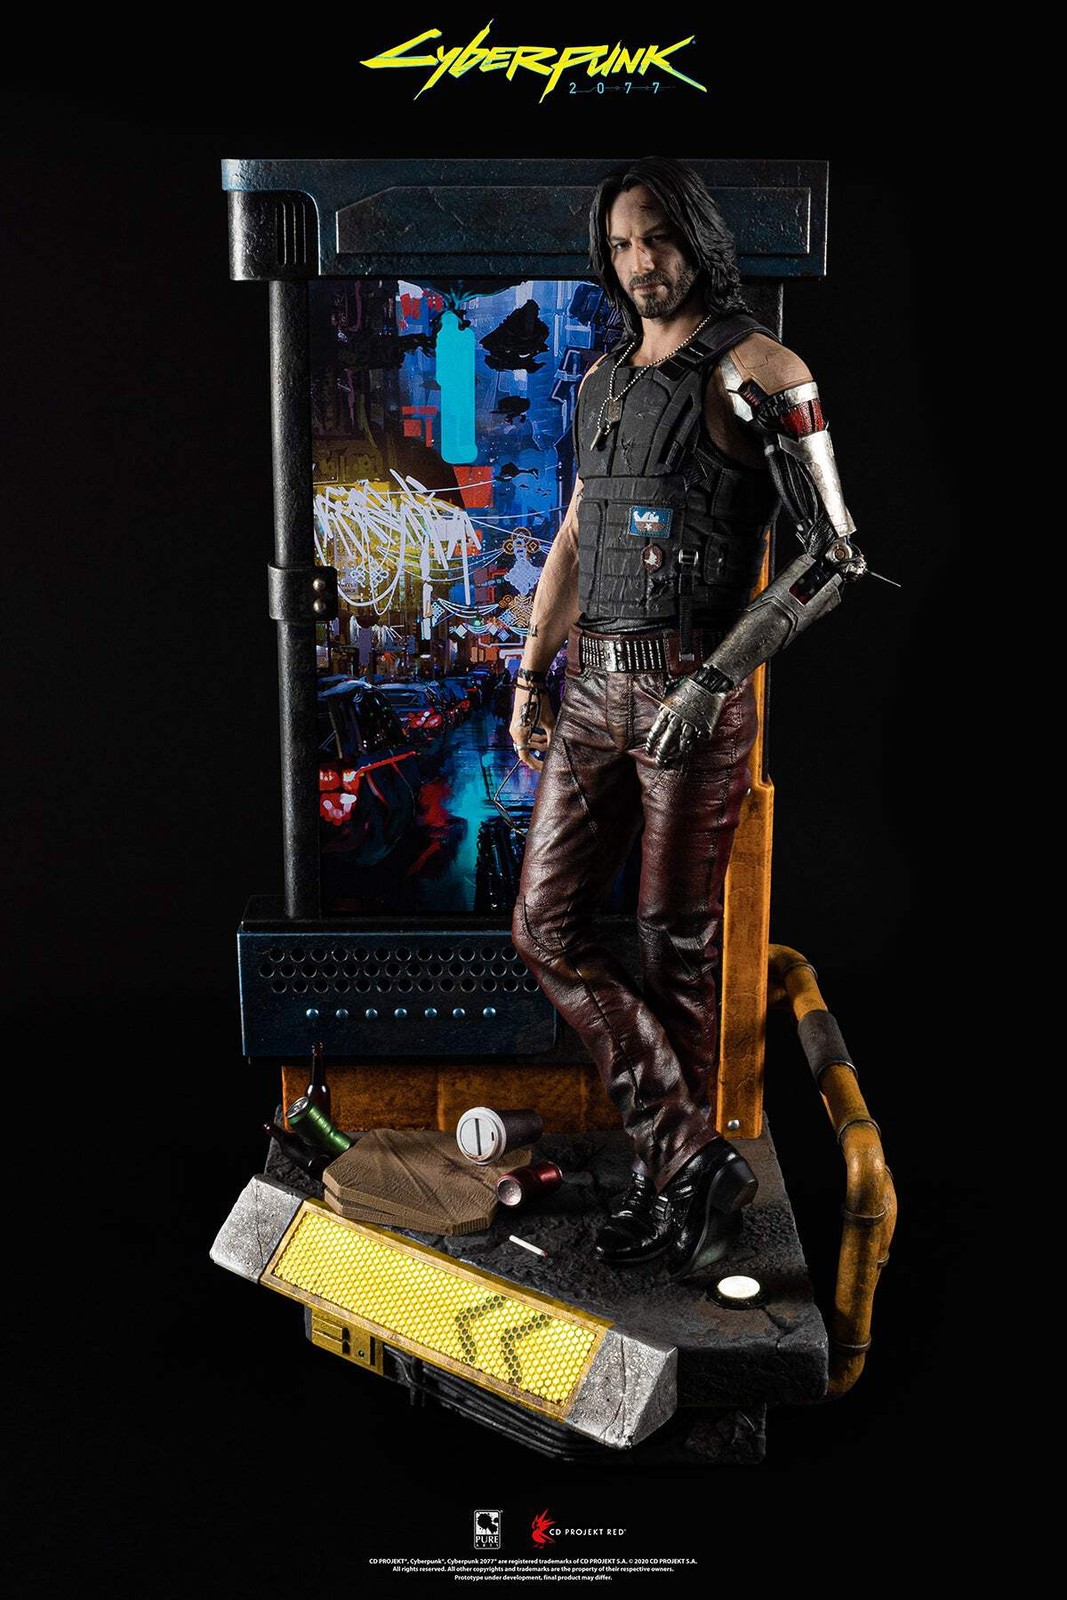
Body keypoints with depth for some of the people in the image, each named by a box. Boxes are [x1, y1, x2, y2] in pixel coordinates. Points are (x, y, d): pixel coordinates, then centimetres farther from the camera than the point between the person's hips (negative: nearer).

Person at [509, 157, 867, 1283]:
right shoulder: (602, 382, 16)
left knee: (676, 951, 2)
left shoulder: (754, 371, -7)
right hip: (596, 691, 7)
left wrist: (714, 678, -19)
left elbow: (834, 554, -12)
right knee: (546, 927, 4)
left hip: (694, 693, -7)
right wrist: (527, 679, 12)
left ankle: (665, 1179, 19)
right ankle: (692, 1158, 11)